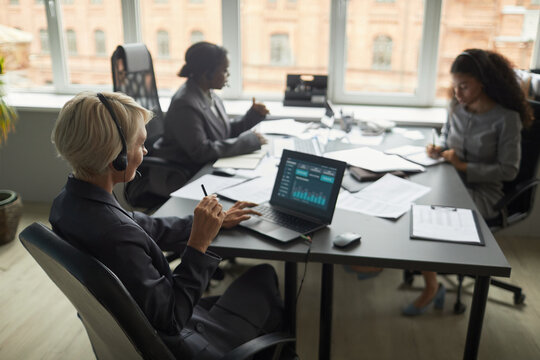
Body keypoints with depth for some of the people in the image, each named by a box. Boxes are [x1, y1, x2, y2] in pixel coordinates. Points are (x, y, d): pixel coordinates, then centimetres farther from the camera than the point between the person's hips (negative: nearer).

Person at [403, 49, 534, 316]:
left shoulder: (506, 118, -12)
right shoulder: (457, 108, 5)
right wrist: (439, 150, -2)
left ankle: (431, 288, -5)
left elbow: (509, 170, -13)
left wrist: (464, 166, -18)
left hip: (482, 192, -6)